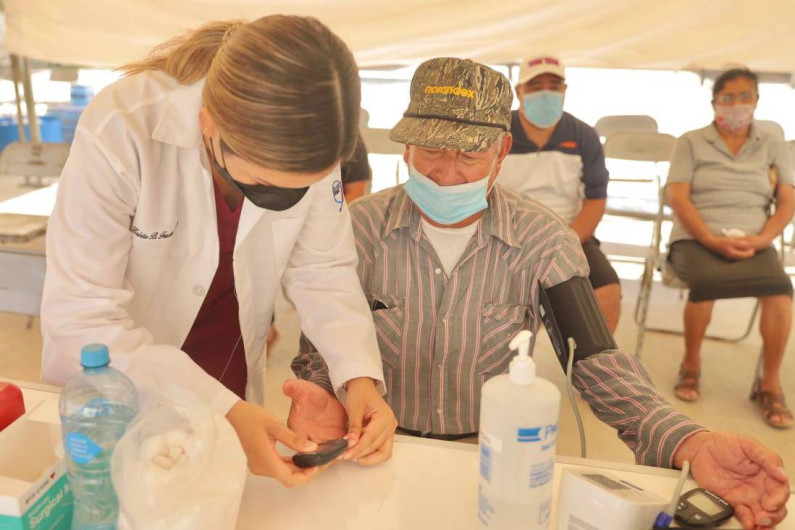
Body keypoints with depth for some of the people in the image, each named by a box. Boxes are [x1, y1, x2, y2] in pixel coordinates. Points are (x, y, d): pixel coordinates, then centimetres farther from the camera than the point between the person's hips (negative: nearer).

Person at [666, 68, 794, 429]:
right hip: (697, 239, -2)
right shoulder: (691, 143, 11)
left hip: (752, 243, 2)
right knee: (705, 281, -35)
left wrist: (762, 239, -12)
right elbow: (678, 198, -2)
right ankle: (691, 366, -9)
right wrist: (713, 240, -15)